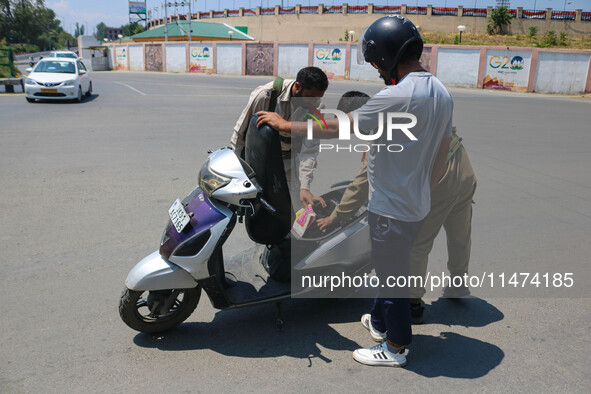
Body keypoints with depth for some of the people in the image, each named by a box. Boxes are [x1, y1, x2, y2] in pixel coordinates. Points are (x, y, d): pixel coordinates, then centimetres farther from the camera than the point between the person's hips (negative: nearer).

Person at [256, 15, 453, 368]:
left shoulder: (397, 97, -25)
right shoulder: (442, 93, 4)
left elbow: (337, 128, -21)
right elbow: (443, 152, 11)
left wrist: (286, 125, -10)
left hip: (393, 209, -9)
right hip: (418, 203, 9)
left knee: (392, 275, 9)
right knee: (390, 266, 26)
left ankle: (395, 348, 29)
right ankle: (380, 321, 47)